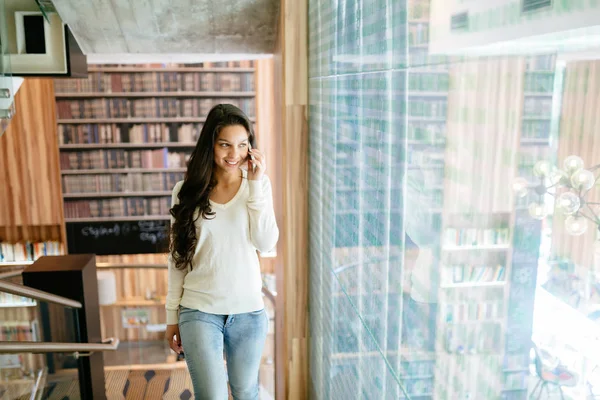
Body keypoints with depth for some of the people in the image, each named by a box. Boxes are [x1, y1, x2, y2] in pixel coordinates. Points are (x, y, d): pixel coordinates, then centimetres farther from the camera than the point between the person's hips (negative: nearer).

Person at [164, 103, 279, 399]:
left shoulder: (258, 185, -1)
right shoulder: (187, 191, -4)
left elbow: (266, 244, -14)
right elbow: (178, 257, 1)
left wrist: (255, 184, -17)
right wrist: (173, 314, 3)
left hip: (249, 310, 2)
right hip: (199, 310, -1)